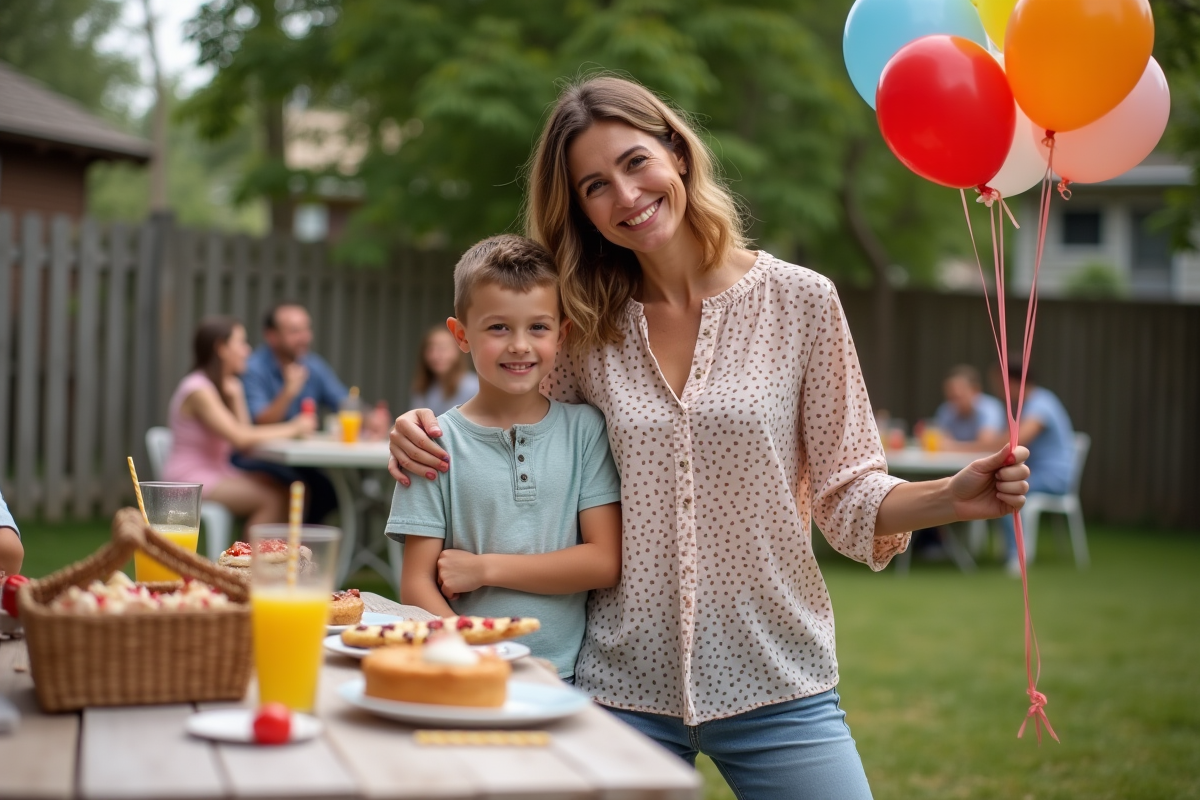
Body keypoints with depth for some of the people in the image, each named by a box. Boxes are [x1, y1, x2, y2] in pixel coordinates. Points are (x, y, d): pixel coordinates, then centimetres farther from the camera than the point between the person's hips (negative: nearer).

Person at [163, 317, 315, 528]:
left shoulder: (227, 384, 13)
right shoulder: (198, 390, -16)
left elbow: (244, 432, 2)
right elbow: (240, 438, -23)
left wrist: (235, 395, -5)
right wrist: (292, 428, -17)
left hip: (219, 472, 8)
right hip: (192, 480, -8)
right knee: (272, 499, -24)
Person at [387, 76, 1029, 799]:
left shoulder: (800, 300, -3)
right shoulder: (590, 330, 4)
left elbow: (847, 495, -1)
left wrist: (952, 497, -18)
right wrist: (422, 436, -5)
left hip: (775, 684, -2)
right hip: (622, 684, 2)